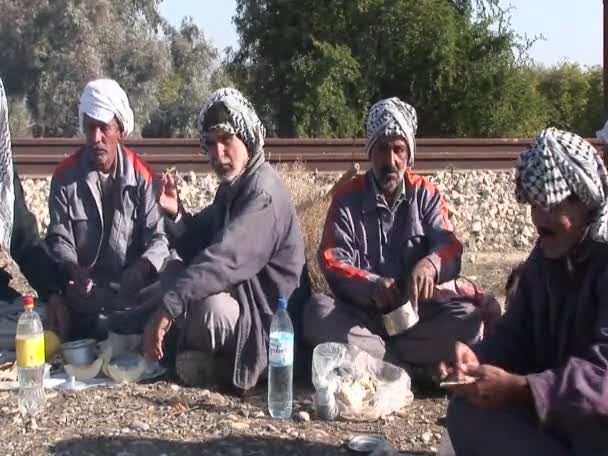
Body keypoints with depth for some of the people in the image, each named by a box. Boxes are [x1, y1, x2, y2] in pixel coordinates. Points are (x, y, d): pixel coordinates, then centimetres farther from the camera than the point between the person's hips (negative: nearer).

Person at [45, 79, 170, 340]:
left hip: (133, 289, 0)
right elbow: (59, 238, 0)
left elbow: (158, 236, -6)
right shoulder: (65, 176, 0)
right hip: (84, 291, 1)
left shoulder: (141, 176, -2)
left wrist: (140, 269, -30)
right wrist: (73, 268, -24)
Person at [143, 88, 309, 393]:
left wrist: (167, 309, -38)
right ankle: (206, 355, 1)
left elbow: (224, 258, -34)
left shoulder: (263, 192, -21)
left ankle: (220, 366, -3)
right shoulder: (231, 186, 9)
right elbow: (198, 251, 8)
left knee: (210, 308, -34)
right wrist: (175, 213, -10)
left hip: (270, 324, -9)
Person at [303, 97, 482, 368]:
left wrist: (430, 265, -33)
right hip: (361, 313, -1)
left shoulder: (426, 196, 5)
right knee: (317, 312, -30)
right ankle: (410, 370, -28)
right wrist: (371, 285, -29)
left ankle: (372, 358, -23)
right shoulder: (347, 198, 2)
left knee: (468, 317, -26)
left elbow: (449, 247, -7)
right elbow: (332, 260, -8)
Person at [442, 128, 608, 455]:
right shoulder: (544, 257, 7)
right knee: (467, 410, -8)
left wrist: (520, 389, -37)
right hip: (556, 408, 7)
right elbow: (515, 336, 5)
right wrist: (477, 359, -17)